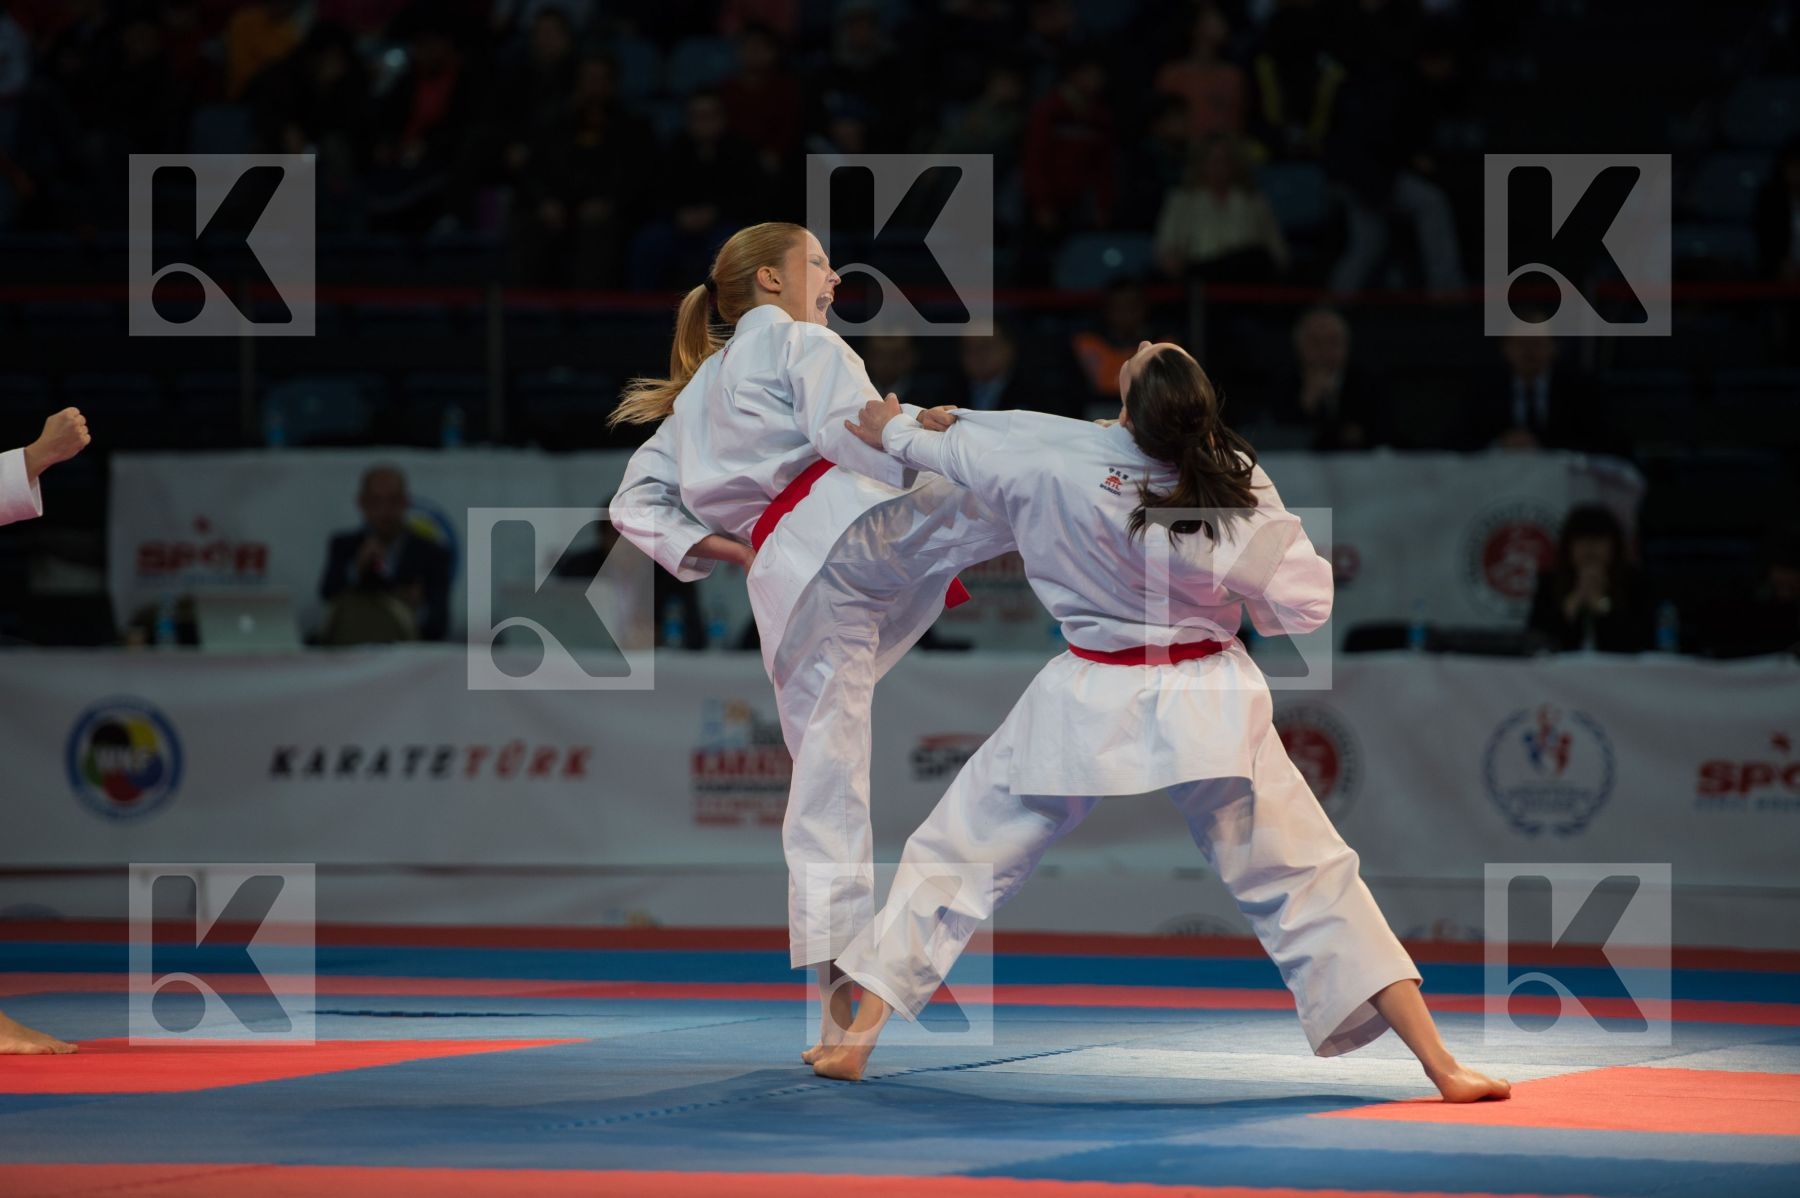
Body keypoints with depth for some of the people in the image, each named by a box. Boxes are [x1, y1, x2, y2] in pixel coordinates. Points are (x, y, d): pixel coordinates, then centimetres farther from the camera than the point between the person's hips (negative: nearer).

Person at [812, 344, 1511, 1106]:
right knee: (1307, 880, 4)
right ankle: (1441, 1066, -2)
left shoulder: (1055, 458, -14)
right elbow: (1302, 605, -8)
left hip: (1087, 704, 0)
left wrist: (894, 431, 26)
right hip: (1208, 705, 0)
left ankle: (856, 1038, 14)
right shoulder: (1237, 491, -16)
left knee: (956, 855, 15)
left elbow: (956, 449, 5)